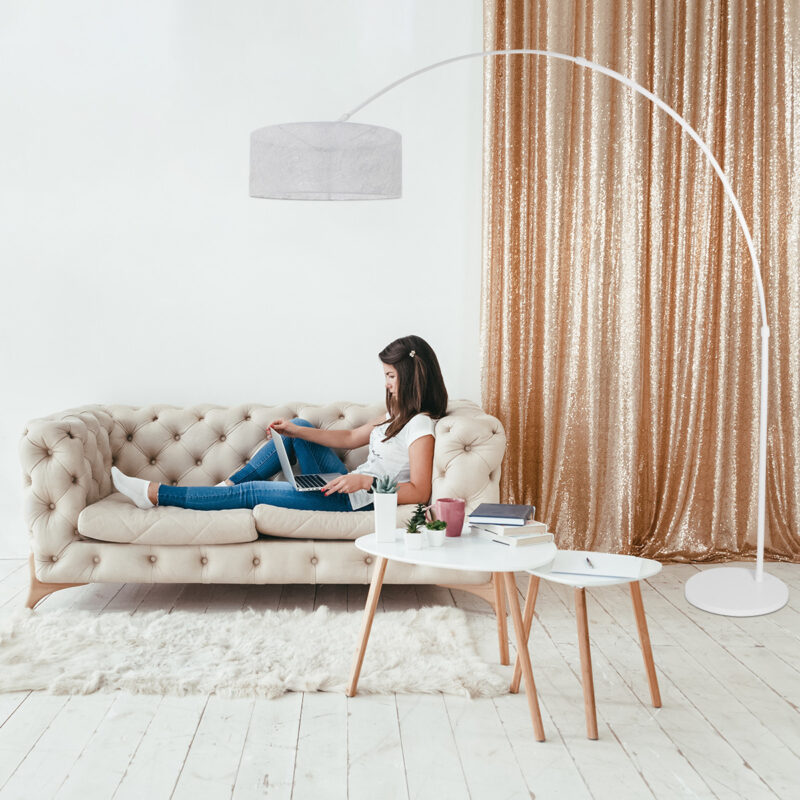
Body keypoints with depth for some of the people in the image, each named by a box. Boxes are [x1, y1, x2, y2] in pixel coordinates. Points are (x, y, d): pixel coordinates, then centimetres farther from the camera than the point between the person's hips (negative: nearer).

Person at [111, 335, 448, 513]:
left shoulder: (420, 426, -19)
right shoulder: (397, 414, 11)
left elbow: (419, 492, -26)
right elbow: (350, 438, 15)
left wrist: (366, 482, -34)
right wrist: (295, 430, 7)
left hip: (358, 500, -9)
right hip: (349, 485, 9)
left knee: (250, 492, -6)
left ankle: (155, 494, 4)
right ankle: (228, 484, 13)